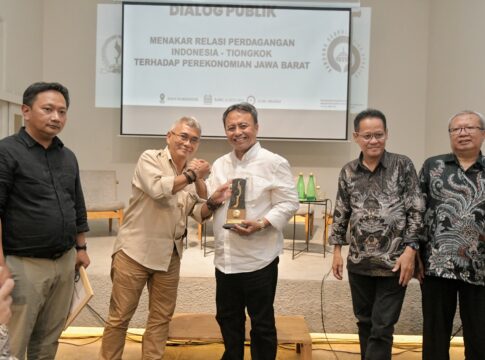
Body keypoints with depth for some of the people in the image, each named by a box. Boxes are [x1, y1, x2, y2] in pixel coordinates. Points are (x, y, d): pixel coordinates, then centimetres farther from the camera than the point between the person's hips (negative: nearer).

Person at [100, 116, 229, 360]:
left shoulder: (193, 172, 10)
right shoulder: (150, 159, -5)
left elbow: (199, 213, 6)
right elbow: (158, 189, -23)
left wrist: (212, 202, -16)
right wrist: (191, 175, -12)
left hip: (169, 255, 5)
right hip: (135, 251, -5)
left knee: (161, 317, 13)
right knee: (120, 316, 4)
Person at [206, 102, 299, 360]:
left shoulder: (274, 163, -7)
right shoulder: (219, 165, 12)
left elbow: (288, 203, -11)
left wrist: (261, 224, -24)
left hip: (258, 258, -6)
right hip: (225, 258, 6)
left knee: (261, 323, 7)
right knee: (227, 318, 18)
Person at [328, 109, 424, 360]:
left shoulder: (403, 165, -4)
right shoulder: (348, 172, 4)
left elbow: (416, 211, -6)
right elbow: (341, 214, 10)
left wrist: (409, 250, -12)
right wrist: (337, 251, 7)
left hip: (394, 262, -3)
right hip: (359, 263, 3)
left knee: (382, 328, 1)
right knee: (364, 322, 16)